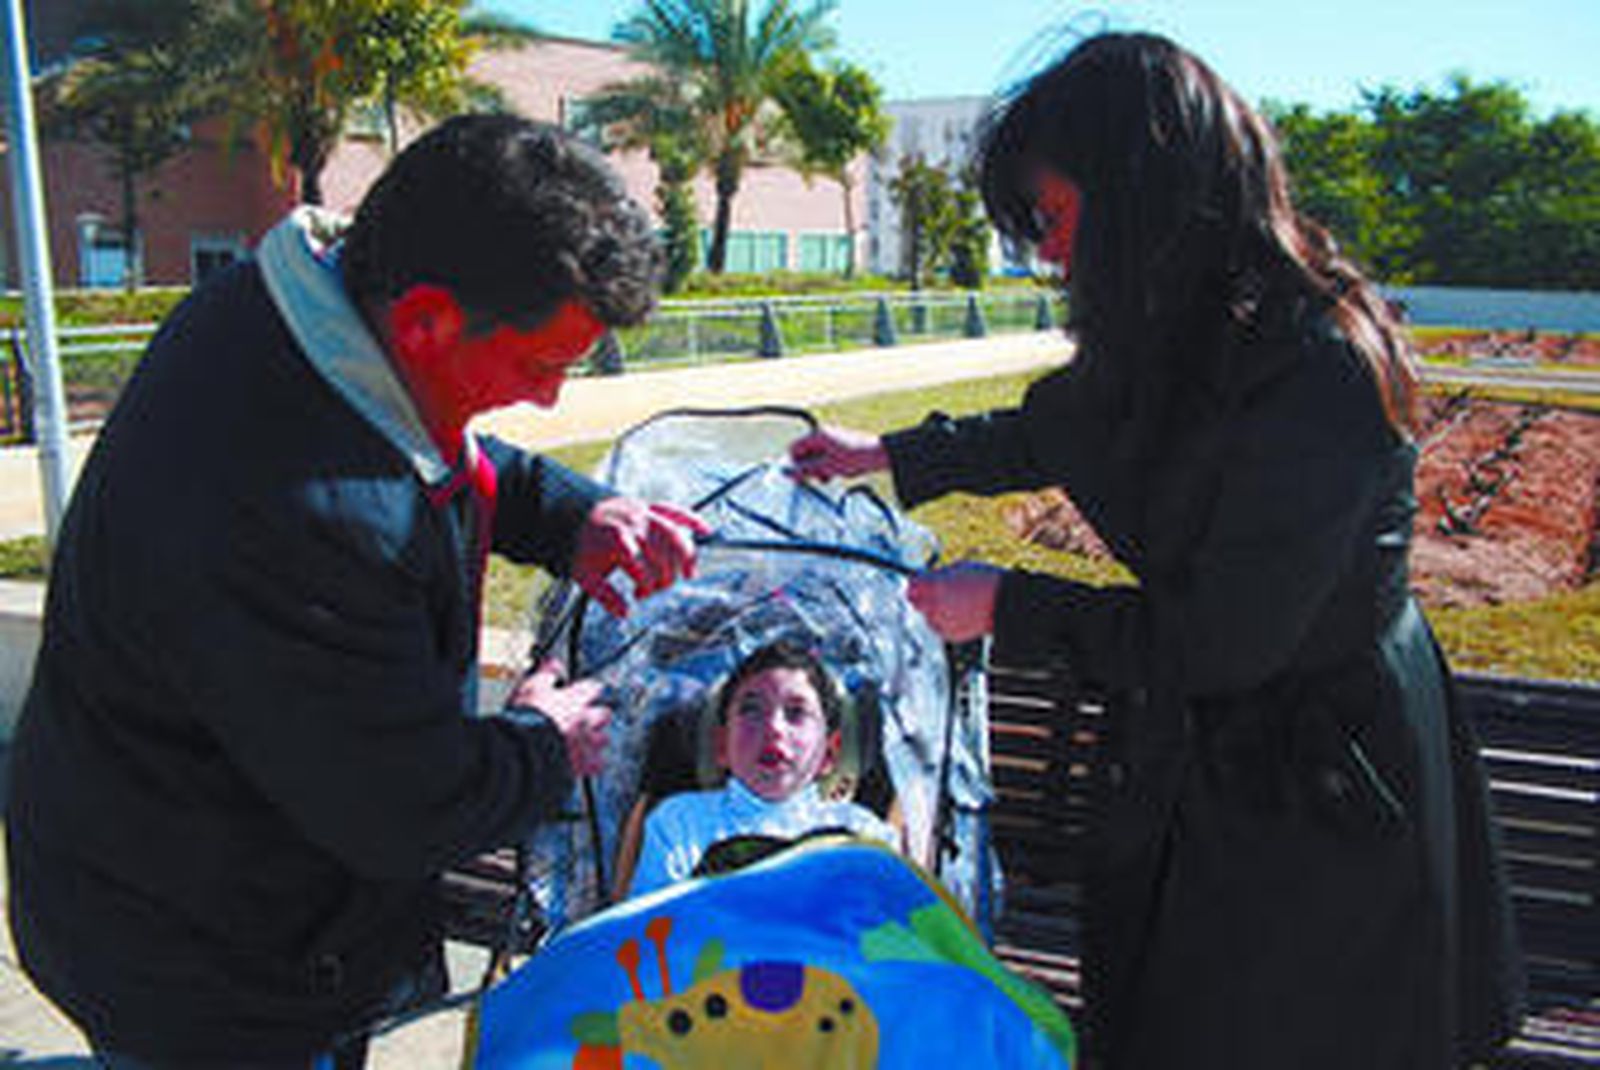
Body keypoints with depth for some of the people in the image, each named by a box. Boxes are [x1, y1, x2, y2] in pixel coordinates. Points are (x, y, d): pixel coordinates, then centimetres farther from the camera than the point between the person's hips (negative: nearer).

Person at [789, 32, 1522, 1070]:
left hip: (1323, 798, -8)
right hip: (1197, 760, 8)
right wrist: (892, 455, 23)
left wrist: (1007, 607, -16)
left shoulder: (1316, 378, -30)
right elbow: (1055, 430, 17)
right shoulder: (1178, 336, -4)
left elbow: (1217, 643, -26)